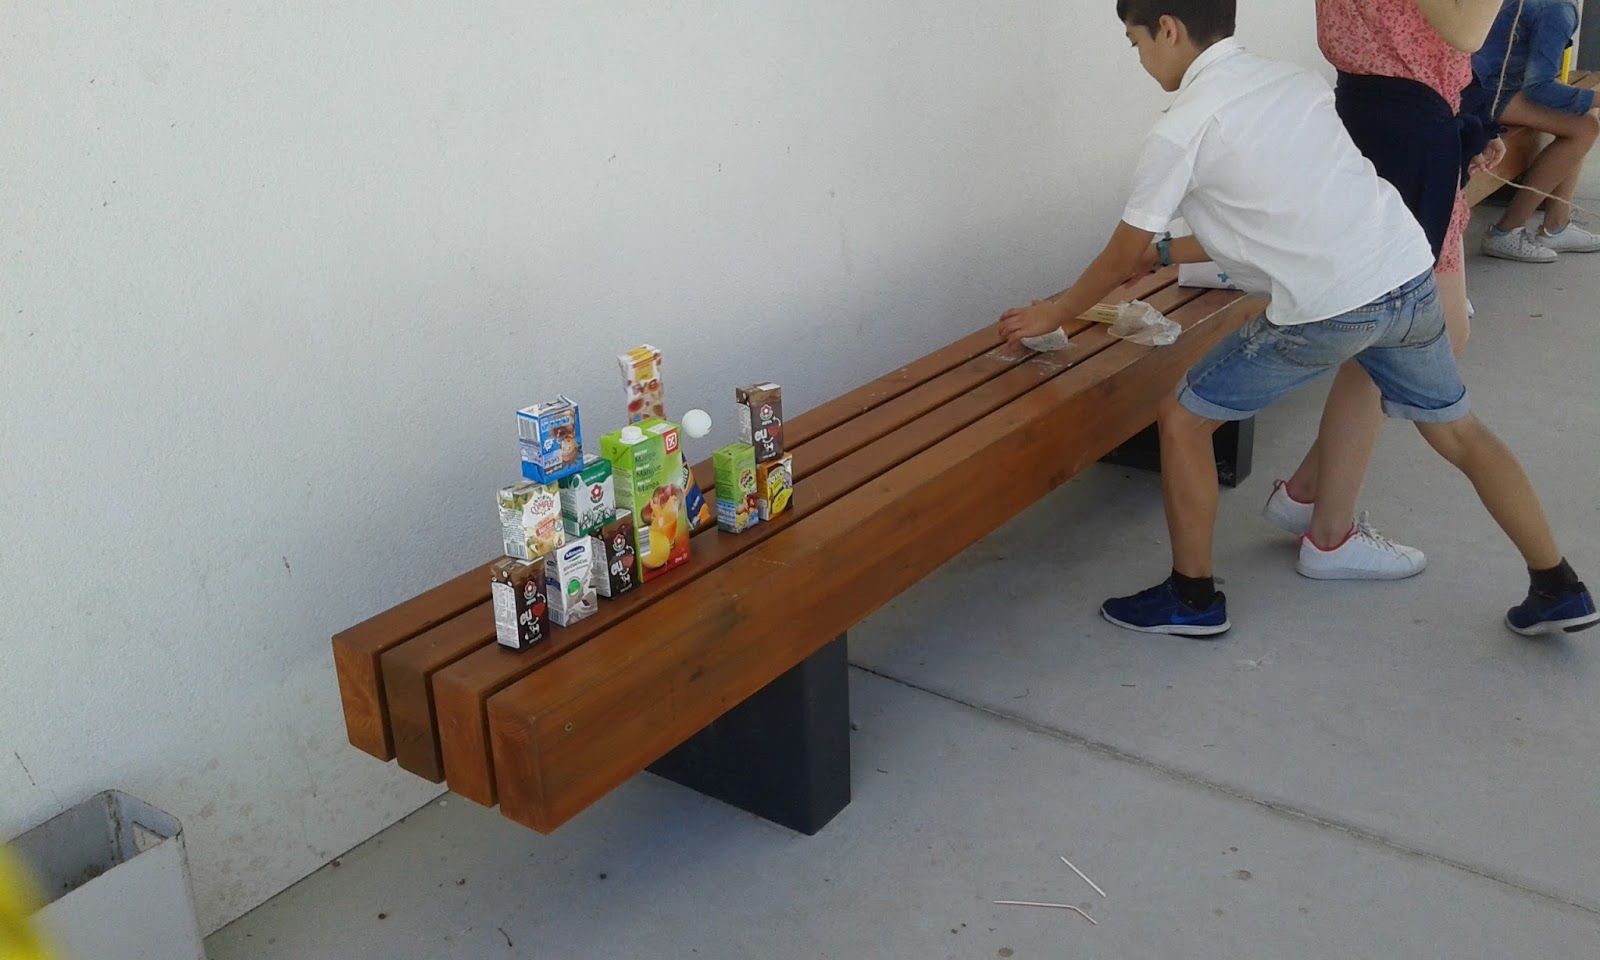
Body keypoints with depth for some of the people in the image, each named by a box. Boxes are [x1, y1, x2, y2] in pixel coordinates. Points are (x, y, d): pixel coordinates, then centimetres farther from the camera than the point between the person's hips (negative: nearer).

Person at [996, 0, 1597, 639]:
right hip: (1409, 273, 7)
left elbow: (1121, 257, 3)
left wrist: (1055, 312, 19)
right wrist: (1163, 255, 29)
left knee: (1183, 420, 9)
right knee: (1457, 432, 25)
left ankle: (1192, 599, 19)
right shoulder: (1289, 79, 15)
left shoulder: (1181, 128, -6)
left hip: (1325, 308, -7)